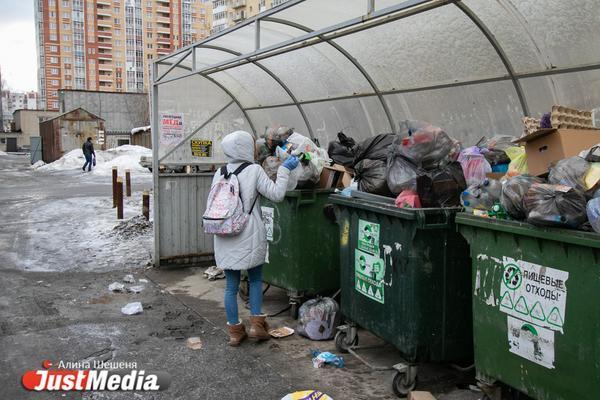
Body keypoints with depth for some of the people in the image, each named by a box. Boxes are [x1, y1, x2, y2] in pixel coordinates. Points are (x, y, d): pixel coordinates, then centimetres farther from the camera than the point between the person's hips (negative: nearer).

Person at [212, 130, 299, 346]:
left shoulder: (220, 173, 6)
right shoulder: (254, 170, -7)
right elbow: (276, 194, -10)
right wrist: (284, 169, -1)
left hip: (225, 238, 4)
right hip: (249, 237, -3)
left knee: (231, 285, 10)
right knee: (255, 279, 16)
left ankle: (235, 331, 18)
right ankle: (256, 324, 13)